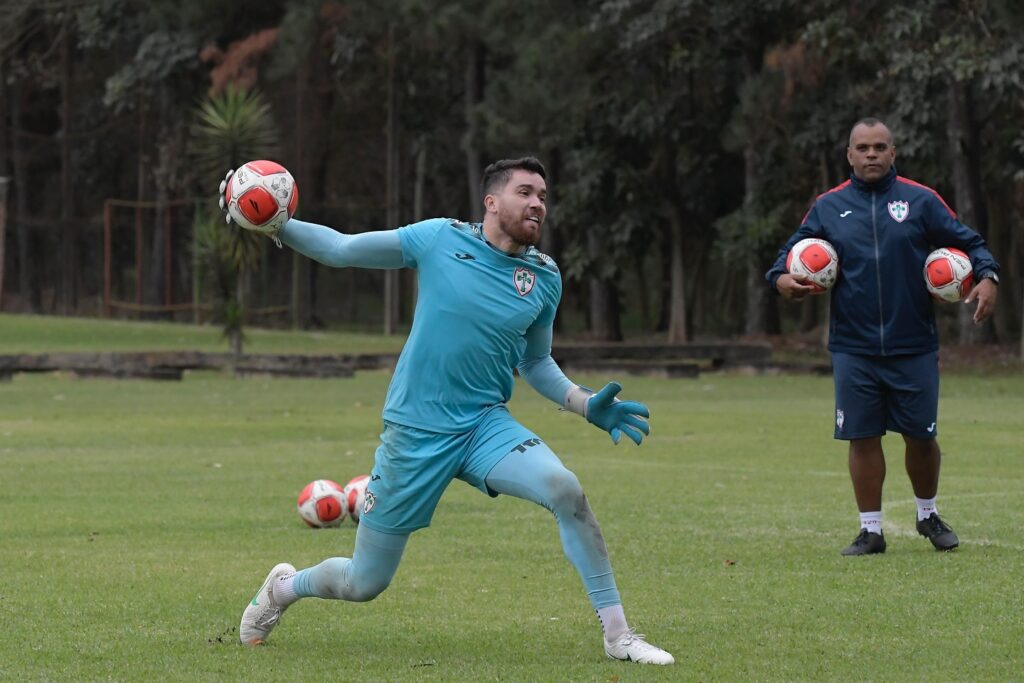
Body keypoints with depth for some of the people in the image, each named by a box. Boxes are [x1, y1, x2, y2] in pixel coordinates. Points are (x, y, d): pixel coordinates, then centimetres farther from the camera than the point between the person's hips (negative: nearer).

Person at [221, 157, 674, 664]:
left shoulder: (544, 278, 3)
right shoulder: (440, 239, -6)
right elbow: (339, 250, 0)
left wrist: (587, 405, 1)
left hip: (485, 425, 2)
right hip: (414, 433, -2)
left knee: (565, 490, -27)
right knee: (362, 584, 5)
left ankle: (617, 635, -18)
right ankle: (285, 586, 41)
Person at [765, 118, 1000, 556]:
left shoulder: (920, 201, 2)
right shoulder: (828, 207, 6)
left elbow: (967, 242, 4)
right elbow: (793, 251, 12)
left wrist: (987, 277, -13)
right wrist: (781, 278, -10)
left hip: (914, 348, -1)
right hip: (853, 350, 1)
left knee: (921, 435, 5)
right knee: (863, 437, 0)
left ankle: (928, 515, 29)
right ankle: (871, 530, 10)